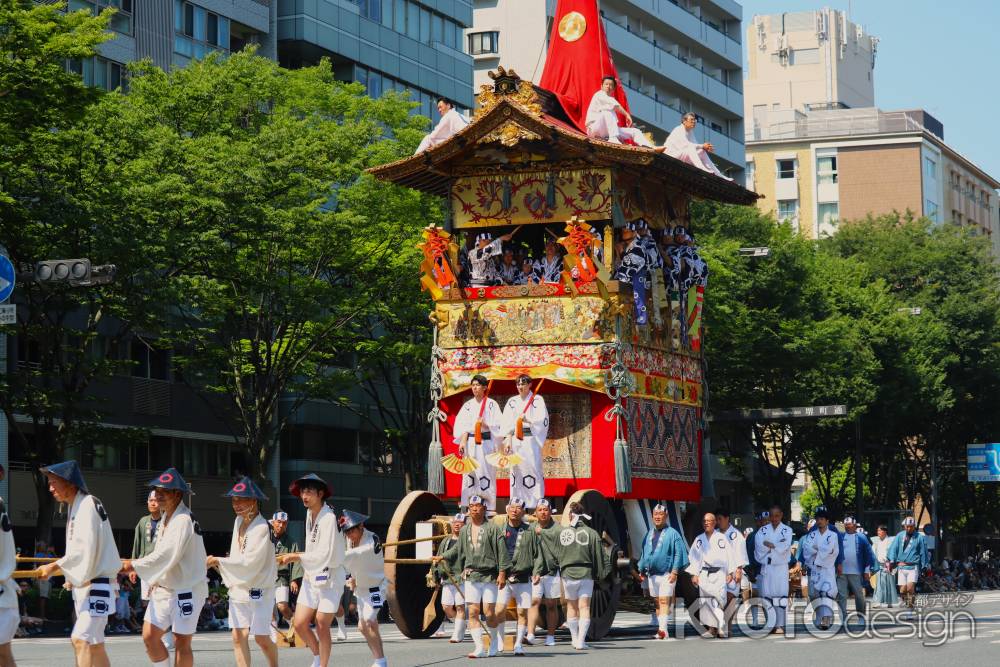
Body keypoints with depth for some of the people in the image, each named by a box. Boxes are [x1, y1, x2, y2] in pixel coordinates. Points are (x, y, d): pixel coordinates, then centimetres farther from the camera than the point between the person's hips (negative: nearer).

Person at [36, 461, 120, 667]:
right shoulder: (75, 507, 14)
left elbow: (85, 549, -22)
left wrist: (55, 567, -16)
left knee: (81, 639, -19)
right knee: (94, 644, 13)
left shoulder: (88, 505, -15)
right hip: (83, 585, 10)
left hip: (98, 584, -10)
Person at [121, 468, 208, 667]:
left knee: (181, 643, -2)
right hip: (163, 588, 8)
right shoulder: (166, 518, 12)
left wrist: (135, 565, -19)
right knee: (149, 636, 2)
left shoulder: (184, 520, -18)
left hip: (186, 589, -8)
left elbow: (167, 554, -24)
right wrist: (156, 580, 8)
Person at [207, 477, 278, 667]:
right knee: (238, 636, -1)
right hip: (238, 587, 7)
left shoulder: (262, 528, -16)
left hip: (258, 589, -7)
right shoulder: (238, 521, 7)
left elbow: (250, 562, -20)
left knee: (261, 637, -2)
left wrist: (218, 561, -17)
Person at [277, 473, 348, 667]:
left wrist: (296, 557, -17)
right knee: (299, 623, 2)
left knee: (321, 626, -2)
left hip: (329, 578, -7)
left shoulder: (329, 518, -18)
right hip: (311, 576, 7)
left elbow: (325, 554, -22)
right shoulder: (310, 514, 9)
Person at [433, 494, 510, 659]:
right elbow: (458, 549, 26)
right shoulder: (465, 530, 12)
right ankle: (479, 648, -3)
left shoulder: (492, 528, -3)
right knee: (472, 612, -4)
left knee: (489, 612, -6)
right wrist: (443, 556, 15)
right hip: (471, 576, 4)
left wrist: (502, 572, -11)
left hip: (490, 576, -4)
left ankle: (493, 642, 18)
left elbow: (501, 551, -6)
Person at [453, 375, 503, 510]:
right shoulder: (468, 405, 13)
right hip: (470, 442, 3)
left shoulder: (491, 404, 3)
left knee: (486, 472, -7)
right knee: (469, 473, 0)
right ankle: (468, 506, 2)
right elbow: (461, 425, 8)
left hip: (486, 442, -3)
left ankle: (489, 507, -5)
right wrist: (462, 442, -2)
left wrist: (485, 424, -16)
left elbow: (499, 424, -1)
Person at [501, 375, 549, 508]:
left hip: (531, 439, -4)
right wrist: (507, 440, 1)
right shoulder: (512, 401, 13)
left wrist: (528, 420, -16)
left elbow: (543, 420, -4)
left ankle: (536, 503, -6)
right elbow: (507, 422, 10)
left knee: (533, 467, -7)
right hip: (515, 440, 4)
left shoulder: (537, 400, 3)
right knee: (517, 470, 2)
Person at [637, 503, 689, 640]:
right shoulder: (649, 534, 14)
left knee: (664, 601, -12)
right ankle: (660, 627, 17)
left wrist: (674, 571, -15)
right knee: (657, 602, 11)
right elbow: (644, 553, 20)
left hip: (667, 574, -6)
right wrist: (642, 570, 16)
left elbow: (679, 553, -8)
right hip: (652, 574, 6)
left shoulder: (672, 534, -4)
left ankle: (663, 629, -17)